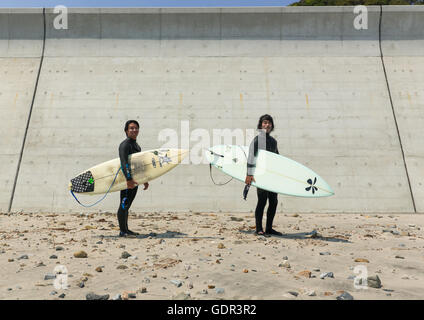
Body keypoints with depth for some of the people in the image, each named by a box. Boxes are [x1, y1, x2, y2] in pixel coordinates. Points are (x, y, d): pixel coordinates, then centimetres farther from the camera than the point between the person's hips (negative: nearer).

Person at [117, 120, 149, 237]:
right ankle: (122, 231, 2)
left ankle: (126, 229, 22)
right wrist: (129, 179, -34)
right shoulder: (125, 144, -11)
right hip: (127, 180, -9)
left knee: (127, 206, 14)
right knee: (124, 205, -4)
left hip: (135, 180, 9)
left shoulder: (137, 145, 19)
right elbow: (124, 163, -24)